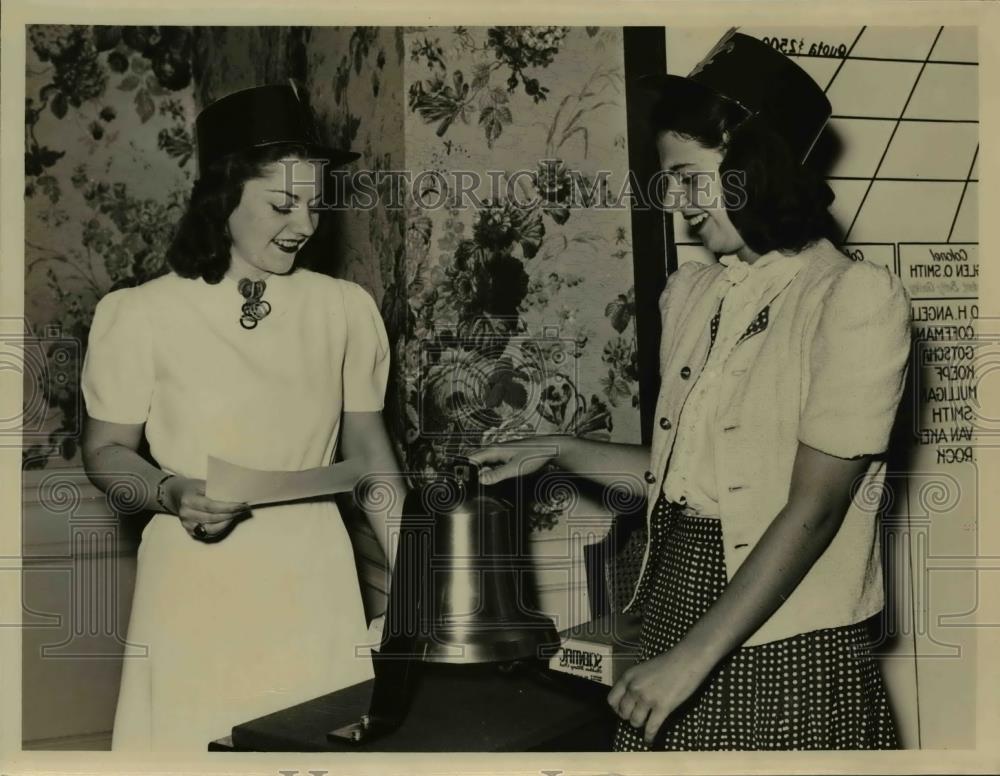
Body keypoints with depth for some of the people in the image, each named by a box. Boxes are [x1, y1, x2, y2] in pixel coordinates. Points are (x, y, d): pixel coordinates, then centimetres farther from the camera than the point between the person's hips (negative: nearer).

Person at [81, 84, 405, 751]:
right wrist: (170, 492, -16)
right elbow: (106, 451, 4)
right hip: (197, 580, -2)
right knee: (195, 739, 1)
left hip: (316, 577, 2)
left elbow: (368, 449, 8)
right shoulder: (141, 315, -6)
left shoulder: (346, 309, 1)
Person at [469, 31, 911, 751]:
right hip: (674, 609, 5)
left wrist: (695, 657, -18)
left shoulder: (856, 296, -11)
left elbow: (814, 507, -16)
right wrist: (561, 451, 9)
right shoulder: (690, 293, 8)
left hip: (787, 654, -5)